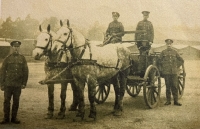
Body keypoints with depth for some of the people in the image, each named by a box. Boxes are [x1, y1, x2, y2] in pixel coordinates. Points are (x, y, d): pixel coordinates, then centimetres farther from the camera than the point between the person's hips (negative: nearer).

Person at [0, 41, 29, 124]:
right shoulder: (7, 59, 2)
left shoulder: (22, 58, 6)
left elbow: (26, 71, 6)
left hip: (18, 85, 1)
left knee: (16, 101, 6)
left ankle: (14, 118, 17)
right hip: (8, 84, -1)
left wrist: (24, 83, 1)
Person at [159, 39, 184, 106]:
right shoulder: (163, 52, 6)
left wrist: (176, 66, 8)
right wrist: (163, 67, 8)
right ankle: (168, 100, 10)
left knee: (175, 87, 0)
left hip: (174, 72, 1)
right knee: (168, 87, 3)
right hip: (166, 72, 0)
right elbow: (159, 61, 13)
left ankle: (176, 101, 5)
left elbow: (181, 60, 14)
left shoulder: (175, 52, 8)